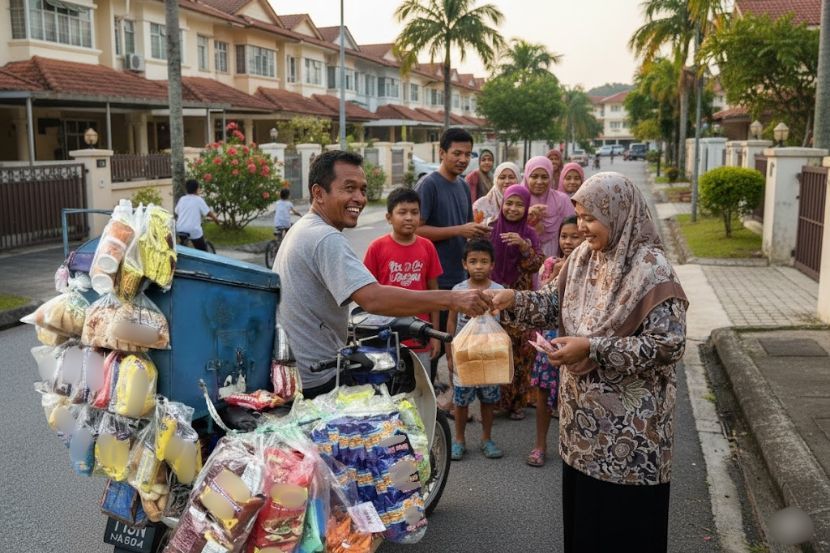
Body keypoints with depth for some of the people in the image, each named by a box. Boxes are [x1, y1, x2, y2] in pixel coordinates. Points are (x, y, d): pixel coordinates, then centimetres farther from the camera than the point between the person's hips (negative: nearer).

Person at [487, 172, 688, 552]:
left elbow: (669, 345, -22)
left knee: (624, 519, 7)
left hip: (629, 423, -7)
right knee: (582, 506, 19)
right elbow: (555, 302, 10)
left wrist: (592, 349, -25)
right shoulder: (583, 256, 3)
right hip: (584, 409, 7)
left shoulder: (651, 270, -19)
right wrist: (513, 300, -9)